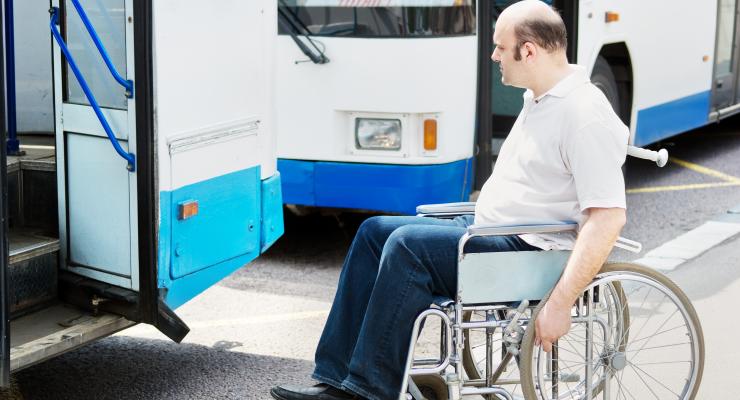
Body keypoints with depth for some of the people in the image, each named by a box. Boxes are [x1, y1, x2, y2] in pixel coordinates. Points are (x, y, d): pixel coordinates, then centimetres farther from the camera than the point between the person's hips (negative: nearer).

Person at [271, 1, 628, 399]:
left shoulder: (585, 116, -19)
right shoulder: (538, 99, 13)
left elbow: (609, 216, -25)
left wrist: (560, 303, -28)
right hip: (486, 227, 11)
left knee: (408, 245, -25)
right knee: (374, 231, 3)